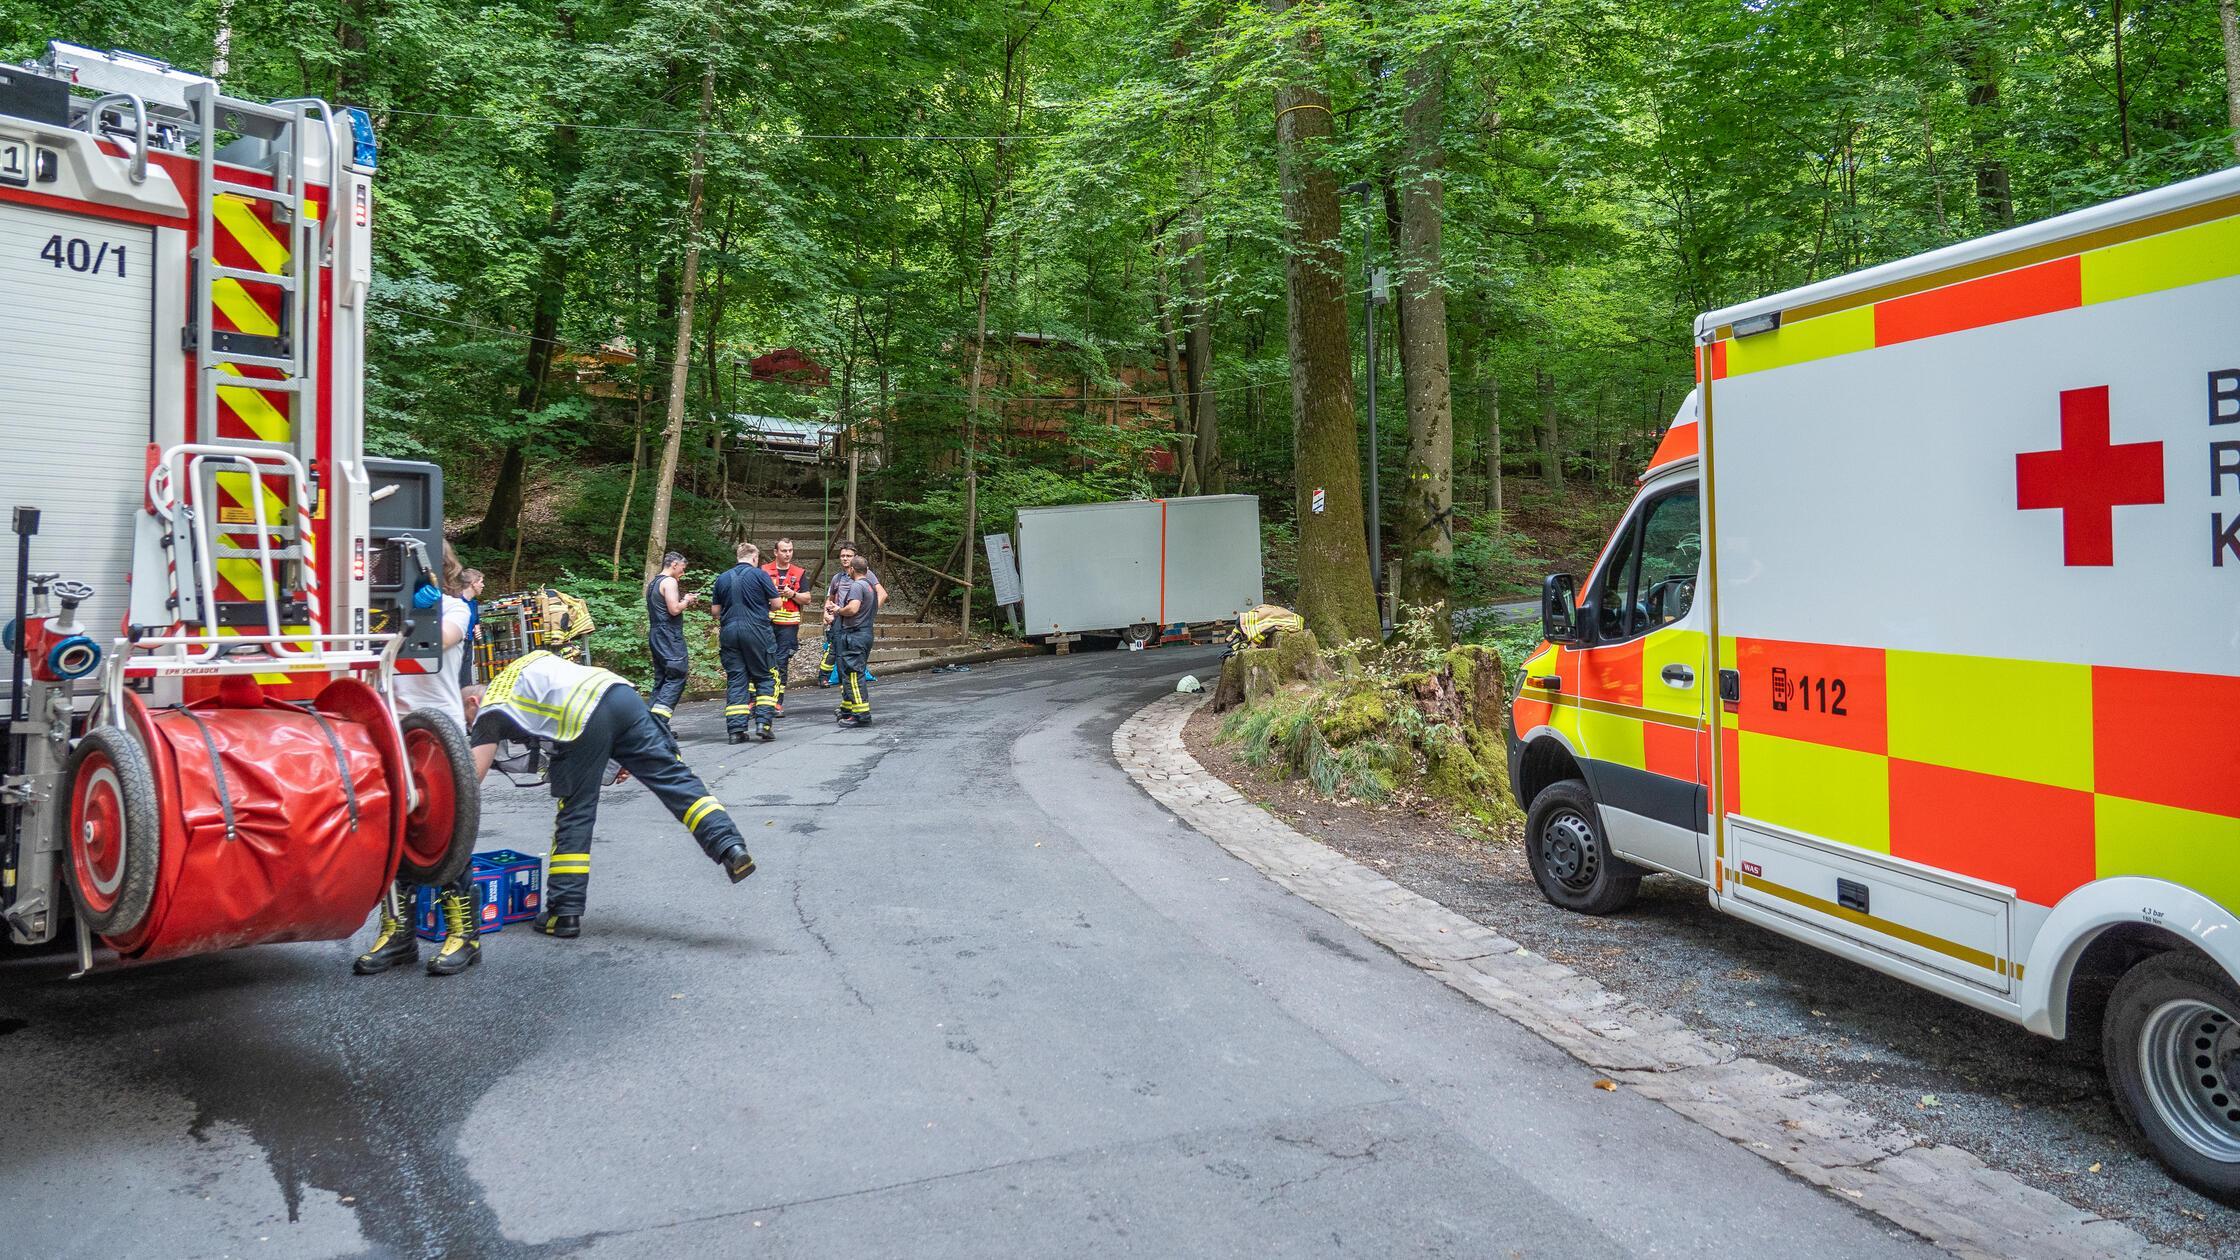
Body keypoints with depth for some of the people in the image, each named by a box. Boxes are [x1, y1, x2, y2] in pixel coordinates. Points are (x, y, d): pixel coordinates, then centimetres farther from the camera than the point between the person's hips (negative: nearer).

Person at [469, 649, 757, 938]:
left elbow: (472, 779, 16)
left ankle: (565, 913, 13)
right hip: (619, 690, 5)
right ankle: (730, 847, -15)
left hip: (581, 719, -5)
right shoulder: (532, 660, 38)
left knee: (574, 814, 6)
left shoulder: (490, 712, 20)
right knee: (672, 777, 0)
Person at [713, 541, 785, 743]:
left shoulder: (722, 578, 9)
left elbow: (716, 611, 13)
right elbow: (777, 603, -2)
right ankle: (763, 722, -4)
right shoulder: (760, 574, -3)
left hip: (730, 631, 4)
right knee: (764, 677, 7)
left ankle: (736, 729, 2)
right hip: (756, 630, -4)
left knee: (735, 679, 6)